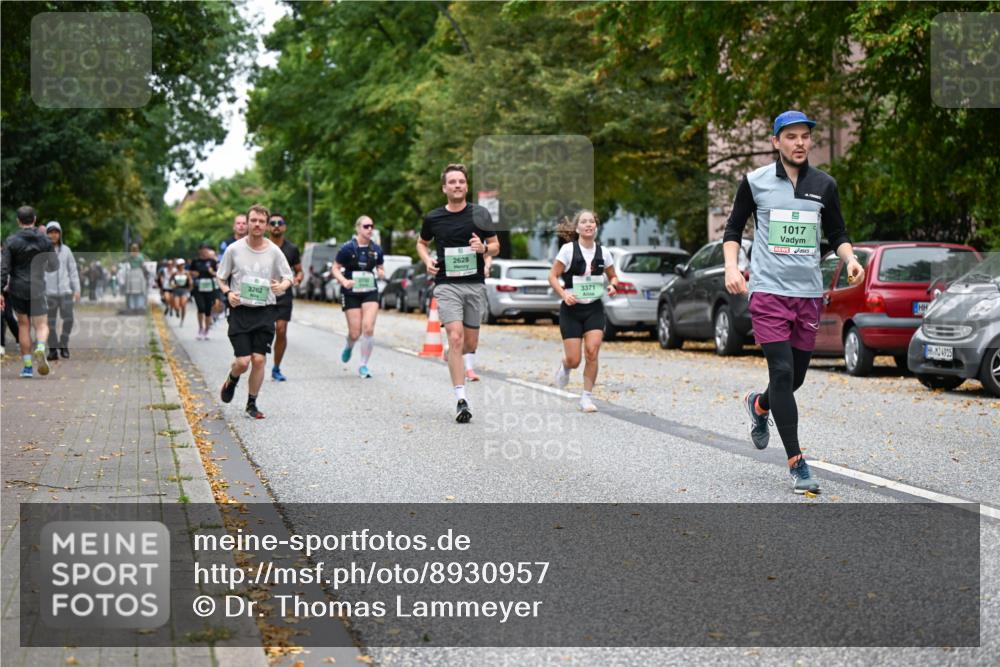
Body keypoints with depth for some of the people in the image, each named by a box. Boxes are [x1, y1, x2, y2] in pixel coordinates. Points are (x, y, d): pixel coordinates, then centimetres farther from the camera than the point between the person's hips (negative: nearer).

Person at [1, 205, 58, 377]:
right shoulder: (45, 240, -1)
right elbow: (54, 265, 4)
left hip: (17, 289, 0)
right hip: (37, 289, 0)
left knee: (23, 325, 12)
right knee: (42, 325, 7)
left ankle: (28, 367, 11)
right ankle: (40, 349, -26)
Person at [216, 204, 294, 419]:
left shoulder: (274, 252, 0)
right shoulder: (234, 249, -2)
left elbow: (288, 277, 10)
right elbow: (221, 277, 9)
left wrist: (282, 285, -13)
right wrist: (228, 292, -10)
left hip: (265, 311, 1)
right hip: (240, 310, -1)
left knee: (259, 359, -4)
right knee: (243, 361, -9)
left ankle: (252, 404, 13)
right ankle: (231, 381, 27)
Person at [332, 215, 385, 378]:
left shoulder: (376, 249, 5)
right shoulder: (347, 248, -6)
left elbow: (380, 268, 17)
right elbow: (335, 268, -1)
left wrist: (381, 273, -7)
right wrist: (344, 281, -19)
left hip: (370, 293, 2)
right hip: (351, 293, -2)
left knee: (368, 328, -13)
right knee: (355, 333, -1)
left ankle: (364, 365, 1)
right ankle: (349, 347, 37)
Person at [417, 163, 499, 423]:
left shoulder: (479, 214, 2)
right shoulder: (433, 218, 2)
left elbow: (495, 246, 8)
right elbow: (422, 243, 20)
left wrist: (483, 248, -15)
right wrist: (427, 260, 0)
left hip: (474, 284, 2)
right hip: (446, 284, -2)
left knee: (470, 344, 8)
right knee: (455, 338, -17)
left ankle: (452, 357, 45)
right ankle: (461, 400, -17)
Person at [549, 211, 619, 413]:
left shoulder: (603, 252, 3)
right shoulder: (568, 249, -7)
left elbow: (613, 276, 16)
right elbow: (552, 276, -6)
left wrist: (612, 286, -6)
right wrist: (563, 294, -22)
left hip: (594, 309, 2)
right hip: (571, 309, -2)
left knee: (592, 352, -15)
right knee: (574, 360, -4)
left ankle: (587, 397, 0)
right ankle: (564, 366, 36)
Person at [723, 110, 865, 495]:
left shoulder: (824, 185, 8)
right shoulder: (755, 182, 0)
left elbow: (837, 233, 15)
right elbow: (733, 229, 8)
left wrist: (850, 258, -6)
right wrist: (731, 267, -7)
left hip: (808, 293, 4)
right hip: (768, 290, -4)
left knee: (796, 377, 9)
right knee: (782, 372, -14)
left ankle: (758, 404, 45)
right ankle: (797, 464, -9)